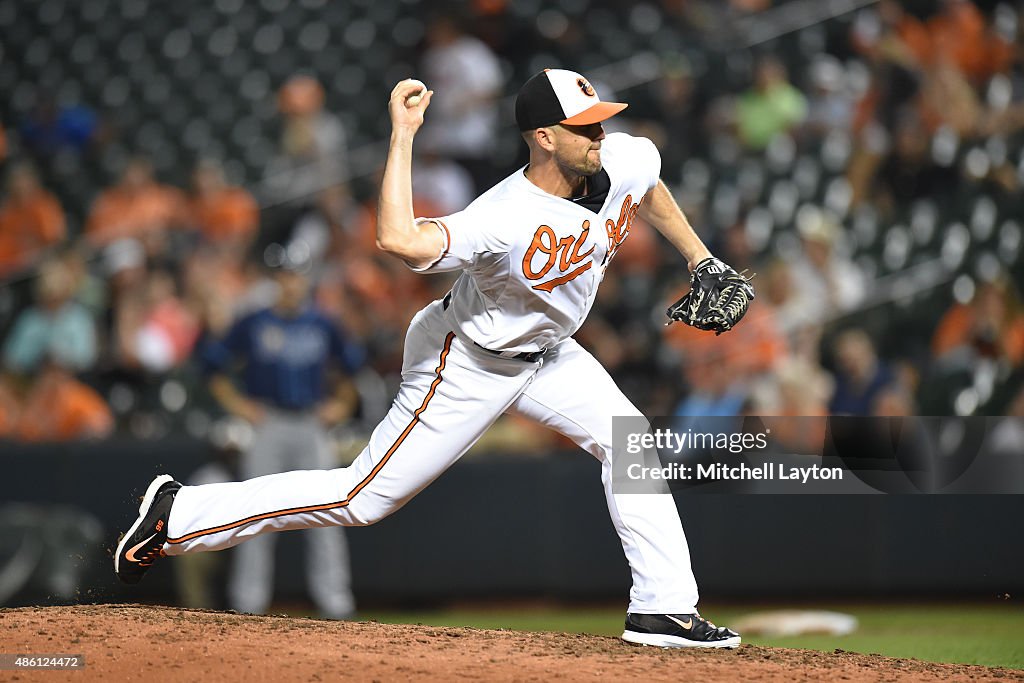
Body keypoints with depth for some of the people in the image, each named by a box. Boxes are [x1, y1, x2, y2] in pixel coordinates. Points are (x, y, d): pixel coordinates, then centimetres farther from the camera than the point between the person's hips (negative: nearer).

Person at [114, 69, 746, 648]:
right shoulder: (506, 219, -38)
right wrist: (403, 133, -50)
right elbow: (400, 239, -53)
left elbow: (652, 193, 12)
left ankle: (664, 609, 7)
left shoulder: (626, 160, -15)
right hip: (467, 366, -7)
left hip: (545, 351, 7)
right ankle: (179, 514, 4)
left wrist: (703, 262, 12)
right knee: (365, 498, -5)